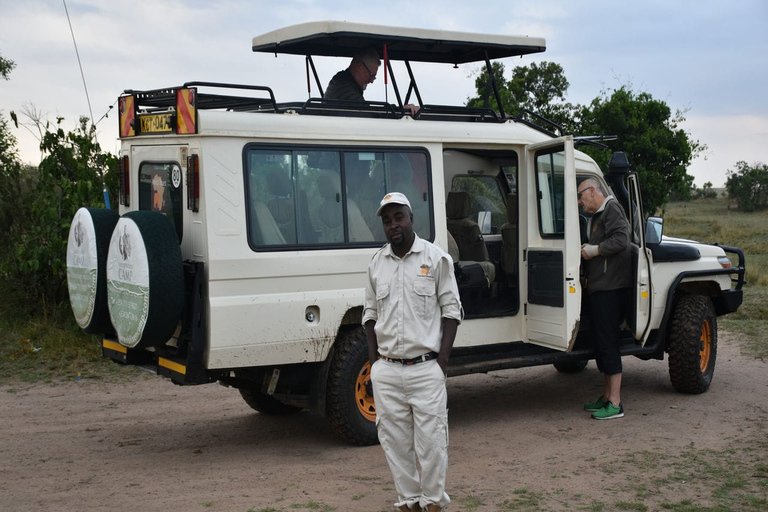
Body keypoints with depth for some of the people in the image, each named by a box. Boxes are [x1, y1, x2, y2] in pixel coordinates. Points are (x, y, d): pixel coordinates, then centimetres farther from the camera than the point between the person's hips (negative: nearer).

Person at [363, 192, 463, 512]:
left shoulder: (436, 258, -1)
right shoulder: (376, 263, 10)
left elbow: (451, 310, -1)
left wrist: (443, 359, -8)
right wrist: (374, 359, 7)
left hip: (426, 368, -3)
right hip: (386, 371, 4)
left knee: (431, 441, -1)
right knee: (394, 441, 8)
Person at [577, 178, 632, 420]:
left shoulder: (611, 208, -9)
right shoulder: (596, 216, 22)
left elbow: (621, 239, -22)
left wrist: (594, 250, -16)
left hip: (610, 288, -11)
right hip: (599, 287, 11)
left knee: (607, 342, -10)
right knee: (601, 341, 14)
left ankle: (615, 404, -8)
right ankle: (607, 397, 22)